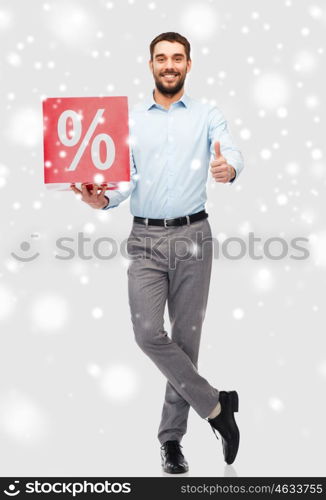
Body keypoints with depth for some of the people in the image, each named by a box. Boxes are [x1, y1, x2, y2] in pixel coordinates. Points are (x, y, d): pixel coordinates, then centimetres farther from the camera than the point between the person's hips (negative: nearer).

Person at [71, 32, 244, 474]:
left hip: (192, 236, -1)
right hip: (145, 239, 1)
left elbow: (231, 153, -11)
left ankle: (172, 436, 19)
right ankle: (216, 405, 4)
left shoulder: (208, 115, 5)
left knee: (186, 338, 4)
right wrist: (104, 200, -19)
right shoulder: (129, 120, 10)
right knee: (148, 333, -14)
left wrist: (228, 168, -36)